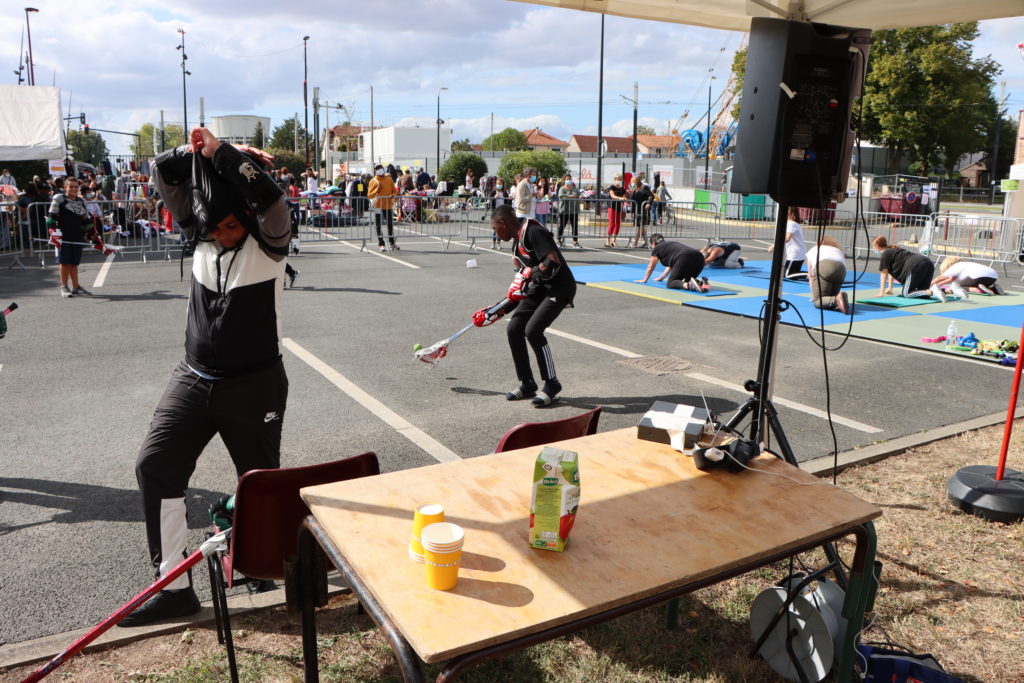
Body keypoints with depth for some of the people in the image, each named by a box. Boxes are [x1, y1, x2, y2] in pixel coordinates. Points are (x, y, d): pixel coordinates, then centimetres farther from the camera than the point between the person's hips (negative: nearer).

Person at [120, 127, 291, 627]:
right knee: (154, 465, -1)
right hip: (194, 379, 5)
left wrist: (222, 153, -26)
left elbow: (269, 196, -33)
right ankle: (174, 587, 9)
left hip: (254, 385, -5)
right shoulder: (199, 234, 2)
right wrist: (198, 151, -13)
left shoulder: (268, 241, -12)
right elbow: (162, 171, 1)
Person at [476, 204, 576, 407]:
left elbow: (553, 262, -27)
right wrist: (494, 313, 17)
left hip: (560, 287, -9)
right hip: (538, 290, 10)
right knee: (514, 328, 0)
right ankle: (527, 384, 13)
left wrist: (527, 279, -26)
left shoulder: (533, 232, -15)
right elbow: (519, 289, 18)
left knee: (533, 330, -21)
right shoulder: (517, 242, 15)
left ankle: (551, 385, -6)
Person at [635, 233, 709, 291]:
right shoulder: (671, 244, 39)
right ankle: (701, 282, -5)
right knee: (686, 280, 26)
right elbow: (670, 266, 48)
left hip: (684, 259, -7)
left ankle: (688, 285, -28)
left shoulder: (657, 248, 19)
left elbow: (651, 267, 28)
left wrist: (644, 280, 41)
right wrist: (661, 278, 59)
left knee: (670, 284, 2)